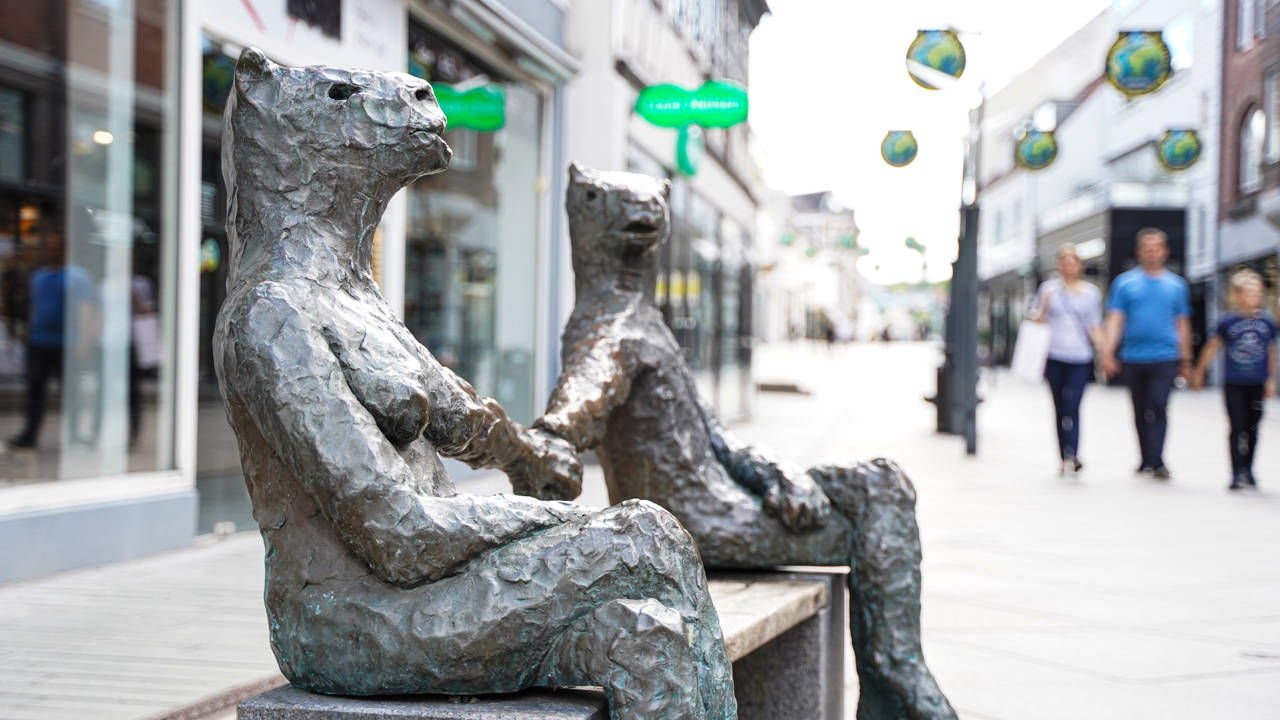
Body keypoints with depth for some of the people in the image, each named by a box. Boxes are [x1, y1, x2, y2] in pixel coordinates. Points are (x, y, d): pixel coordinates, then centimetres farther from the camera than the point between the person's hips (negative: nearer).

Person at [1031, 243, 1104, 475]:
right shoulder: (1049, 288, 9)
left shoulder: (1091, 292, 10)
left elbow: (1095, 327, 12)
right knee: (1060, 409, 5)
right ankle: (1067, 459, 15)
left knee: (1072, 406, -16)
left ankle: (1071, 455, -22)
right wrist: (1045, 304, -9)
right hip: (1054, 357, 1)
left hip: (1081, 359, -1)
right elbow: (1037, 321, 10)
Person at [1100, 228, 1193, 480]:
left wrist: (1185, 361, 13)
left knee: (1158, 408, -15)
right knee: (1141, 412, 11)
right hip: (1133, 357, 1)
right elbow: (1115, 320, 0)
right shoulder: (1124, 282, 5)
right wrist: (1108, 353, -12)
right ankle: (1149, 461, 25)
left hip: (1165, 358, -1)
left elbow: (1182, 325, 13)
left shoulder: (1176, 285, 8)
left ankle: (1155, 461, -17)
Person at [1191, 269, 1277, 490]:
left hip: (1257, 384, 2)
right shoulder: (1228, 321, -6)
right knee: (1237, 428, -5)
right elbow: (1212, 347, 5)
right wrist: (1198, 372, 12)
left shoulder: (1267, 322, -1)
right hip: (1233, 383, -2)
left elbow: (1271, 352, 10)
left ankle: (1248, 470, 25)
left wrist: (1271, 380, 9)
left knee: (1252, 428, 11)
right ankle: (1237, 474, -3)